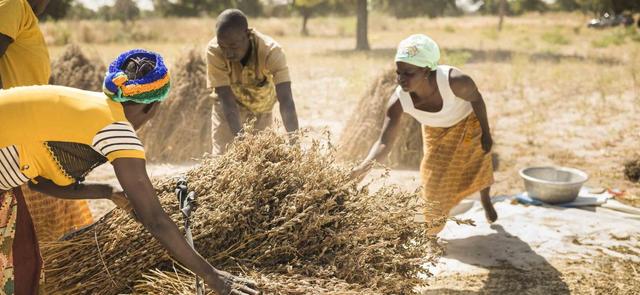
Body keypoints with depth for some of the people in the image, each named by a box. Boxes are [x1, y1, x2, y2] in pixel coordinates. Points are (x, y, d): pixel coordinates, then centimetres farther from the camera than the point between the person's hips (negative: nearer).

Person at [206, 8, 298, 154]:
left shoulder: (271, 51, -34)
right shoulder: (214, 51, -32)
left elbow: (285, 100, -41)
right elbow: (227, 100, -31)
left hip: (262, 108, 1)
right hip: (229, 107, 0)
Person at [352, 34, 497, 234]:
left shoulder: (455, 81, -45)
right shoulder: (398, 102, -38)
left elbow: (476, 99, -23)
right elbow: (384, 142, -41)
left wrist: (486, 133, -12)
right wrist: (365, 165, -60)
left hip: (468, 122, -1)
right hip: (436, 132, 1)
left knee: (479, 167, 21)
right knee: (434, 181, 8)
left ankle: (486, 202, 56)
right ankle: (432, 229, 35)